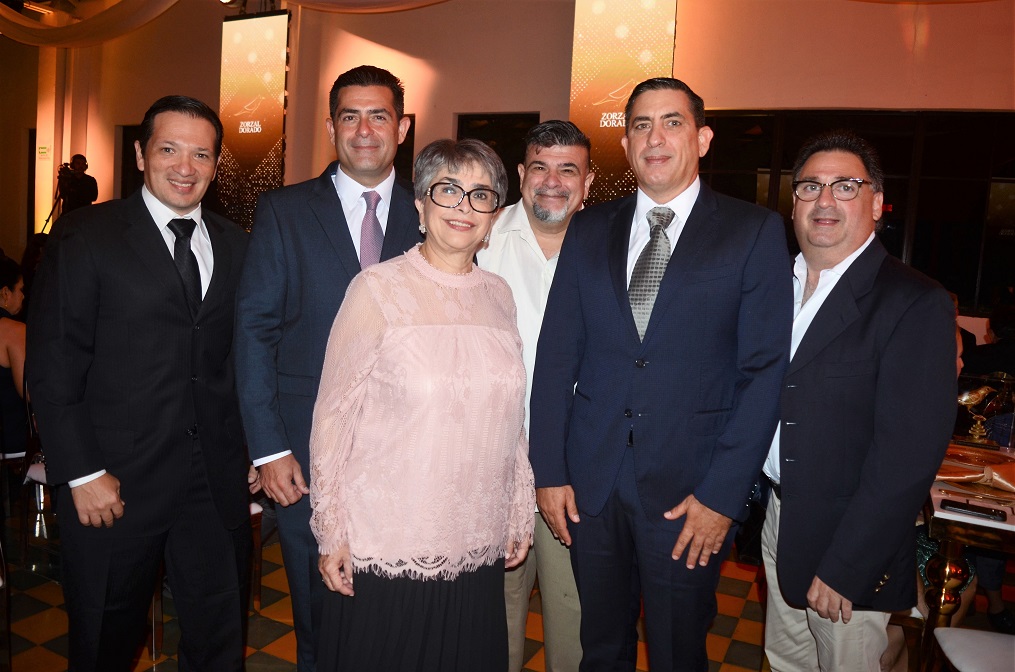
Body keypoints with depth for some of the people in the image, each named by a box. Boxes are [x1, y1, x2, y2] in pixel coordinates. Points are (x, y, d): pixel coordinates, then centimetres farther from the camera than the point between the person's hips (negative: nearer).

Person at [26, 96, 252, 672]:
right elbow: (53, 368, -8)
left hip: (219, 481, 3)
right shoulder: (85, 237, -5)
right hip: (116, 484, -3)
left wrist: (254, 449, 5)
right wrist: (82, 473, -12)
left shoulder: (234, 244, 7)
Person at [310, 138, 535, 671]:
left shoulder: (498, 295, 5)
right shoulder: (378, 289, -8)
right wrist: (331, 531, -7)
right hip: (383, 551, -4)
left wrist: (520, 514, 13)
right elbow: (332, 415, -6)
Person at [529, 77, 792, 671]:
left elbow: (764, 370, -7)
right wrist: (549, 471, -1)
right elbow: (557, 354, 4)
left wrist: (722, 494, -11)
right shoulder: (589, 231, 6)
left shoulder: (754, 232, -3)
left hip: (690, 490, -2)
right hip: (591, 482, 3)